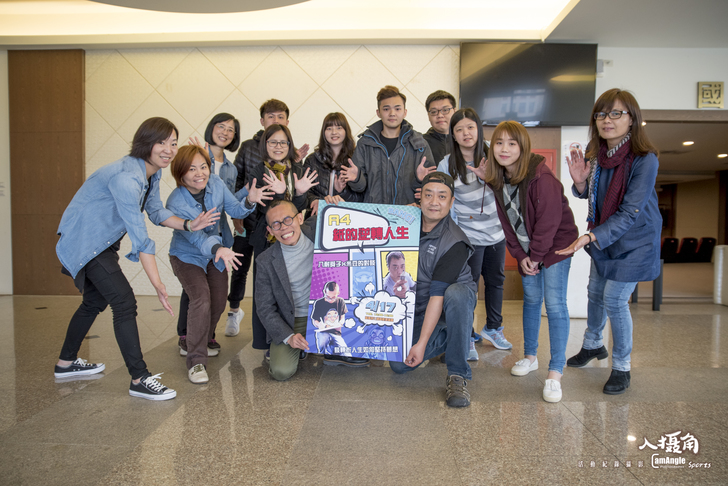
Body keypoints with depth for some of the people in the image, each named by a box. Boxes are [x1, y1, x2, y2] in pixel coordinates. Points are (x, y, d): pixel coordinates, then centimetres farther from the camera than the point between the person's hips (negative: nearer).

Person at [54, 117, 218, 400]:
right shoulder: (126, 177, -31)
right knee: (124, 302, -14)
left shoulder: (151, 173, -1)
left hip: (101, 242, 10)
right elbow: (140, 239, -33)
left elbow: (156, 212, 7)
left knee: (95, 301, 21)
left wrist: (189, 225, -11)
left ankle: (66, 364, 39)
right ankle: (139, 380, -8)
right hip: (84, 241, -10)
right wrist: (158, 286, -31)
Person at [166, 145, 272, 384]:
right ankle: (196, 361, -13)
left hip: (216, 254, 5)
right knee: (201, 299, -24)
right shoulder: (176, 203, -28)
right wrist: (217, 249, -57)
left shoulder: (216, 183, -16)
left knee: (218, 304, 8)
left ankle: (200, 341, 38)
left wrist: (249, 201, -34)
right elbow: (195, 237, -37)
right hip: (187, 256, -5)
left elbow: (235, 210, -11)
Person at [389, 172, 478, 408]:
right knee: (399, 364, -12)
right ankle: (446, 338, 16)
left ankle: (458, 376, -26)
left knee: (456, 295, -40)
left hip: (456, 300, -4)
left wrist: (421, 343, -29)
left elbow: (437, 294, -26)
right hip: (416, 308, 4)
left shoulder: (454, 242, -21)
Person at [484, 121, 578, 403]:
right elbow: (507, 222, 3)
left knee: (554, 304, -9)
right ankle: (530, 356, 29)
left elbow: (549, 221, -22)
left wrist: (536, 256, -15)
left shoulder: (541, 177, -23)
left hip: (555, 245, -6)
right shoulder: (498, 181, -3)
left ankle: (555, 373, -4)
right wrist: (521, 255, -4)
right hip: (527, 250, 6)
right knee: (531, 299, 15)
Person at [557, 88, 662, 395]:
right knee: (595, 292, 17)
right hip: (602, 236, 6)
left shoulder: (644, 160, -25)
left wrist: (591, 237, -38)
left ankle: (622, 367, 17)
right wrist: (580, 182, -18)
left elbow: (630, 212, -28)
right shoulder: (594, 152, -6)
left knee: (615, 300, -5)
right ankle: (593, 345, 43)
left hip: (634, 240, -6)